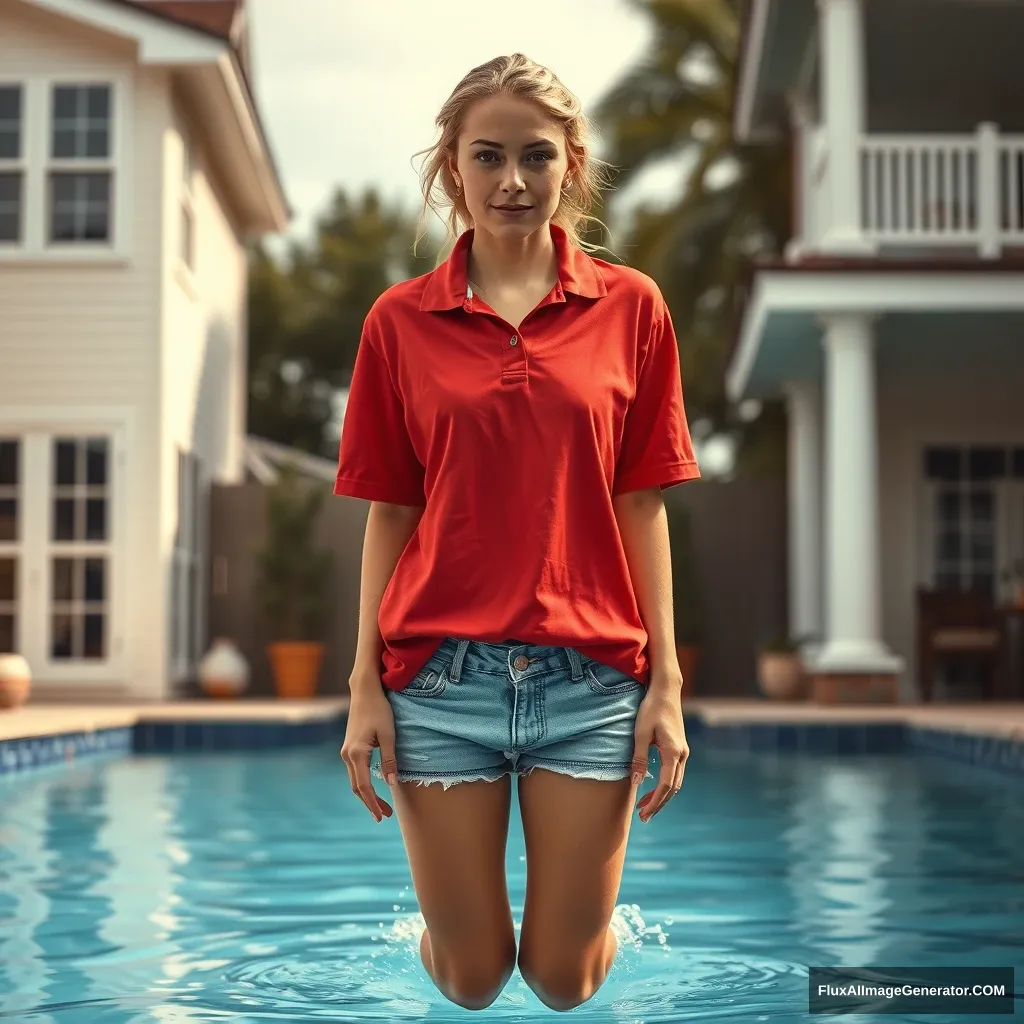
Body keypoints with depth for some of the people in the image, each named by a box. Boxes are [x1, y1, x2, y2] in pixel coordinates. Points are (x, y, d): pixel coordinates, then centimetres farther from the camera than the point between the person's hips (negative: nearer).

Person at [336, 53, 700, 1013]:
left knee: (564, 976, 9)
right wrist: (365, 684, 1)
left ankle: (595, 910, 44)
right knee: (471, 976, 10)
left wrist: (667, 682, -1)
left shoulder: (630, 306, 2)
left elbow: (641, 504, 3)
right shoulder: (401, 318, 3)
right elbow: (389, 513, 5)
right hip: (441, 676, 0)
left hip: (591, 676, 0)